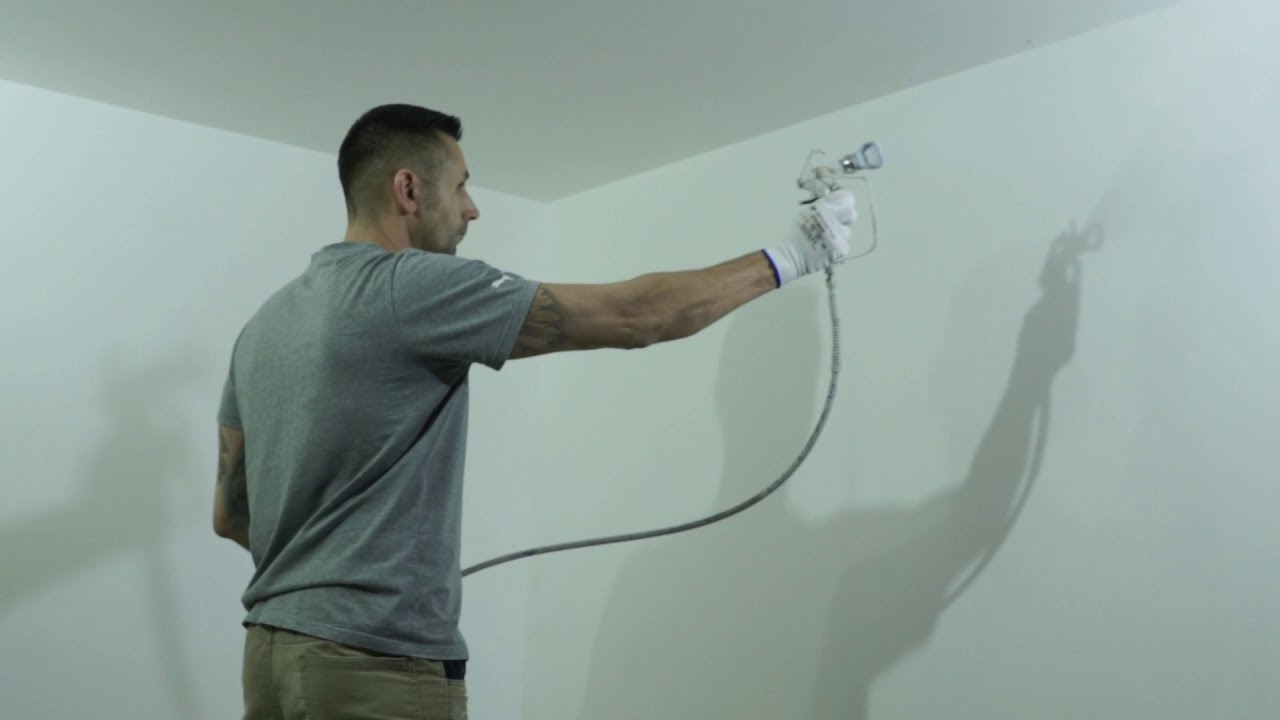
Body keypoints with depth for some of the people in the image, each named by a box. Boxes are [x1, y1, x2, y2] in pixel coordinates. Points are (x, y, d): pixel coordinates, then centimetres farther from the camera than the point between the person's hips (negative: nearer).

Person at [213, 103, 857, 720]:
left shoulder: (265, 322, 12)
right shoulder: (413, 287, -15)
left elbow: (229, 514, 17)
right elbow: (634, 316, -14)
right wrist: (785, 258, -2)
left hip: (277, 650, 10)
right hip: (377, 666, -9)